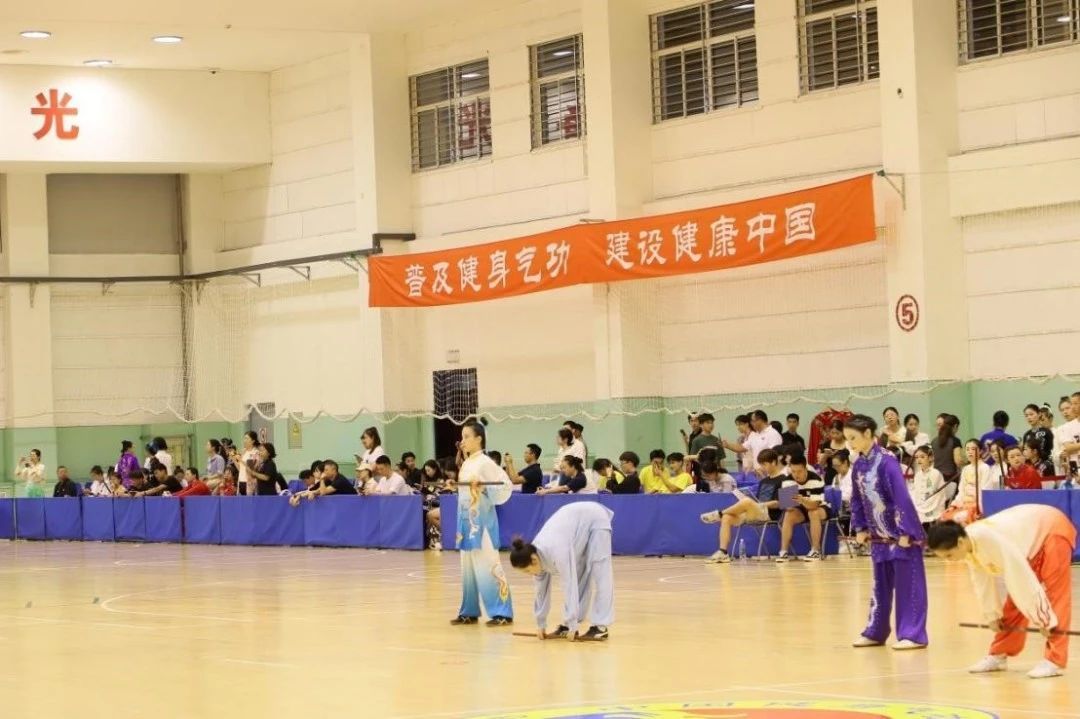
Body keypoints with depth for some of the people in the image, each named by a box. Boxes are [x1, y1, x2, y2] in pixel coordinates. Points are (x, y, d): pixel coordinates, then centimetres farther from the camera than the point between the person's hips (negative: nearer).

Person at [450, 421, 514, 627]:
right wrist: (453, 486, 8)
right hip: (467, 518, 9)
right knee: (468, 567, 12)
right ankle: (469, 612, 19)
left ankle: (503, 613, -6)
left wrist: (483, 486, -23)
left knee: (488, 566, -8)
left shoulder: (485, 463, -11)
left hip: (482, 519, -9)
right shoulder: (466, 464, 13)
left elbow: (506, 486, -16)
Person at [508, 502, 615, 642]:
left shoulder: (556, 551, -37)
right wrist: (541, 624, 1)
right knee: (577, 577, 3)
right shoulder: (535, 553, -13)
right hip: (576, 521, 7)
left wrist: (573, 626, -32)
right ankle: (567, 625, 7)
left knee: (599, 575, -13)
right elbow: (542, 589, -3)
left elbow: (569, 587, -36)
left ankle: (601, 627, -13)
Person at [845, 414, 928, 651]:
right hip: (879, 535, 8)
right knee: (880, 585, 15)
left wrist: (905, 532, -22)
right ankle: (875, 632, 23)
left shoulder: (886, 461, -19)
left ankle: (913, 634, 0)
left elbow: (902, 497, -21)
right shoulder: (859, 464, 4)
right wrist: (860, 528, 10)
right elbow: (857, 499, 14)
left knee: (907, 584, -3)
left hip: (901, 534, -8)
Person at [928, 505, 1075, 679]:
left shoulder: (991, 540, -39)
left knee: (1054, 594, -16)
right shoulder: (968, 546, -14)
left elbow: (1022, 579, -35)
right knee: (1015, 600, 10)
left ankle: (1054, 661, -17)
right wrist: (992, 615, 7)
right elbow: (983, 582, 2)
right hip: (1031, 537, 8)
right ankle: (999, 655, 19)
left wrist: (1043, 619, -30)